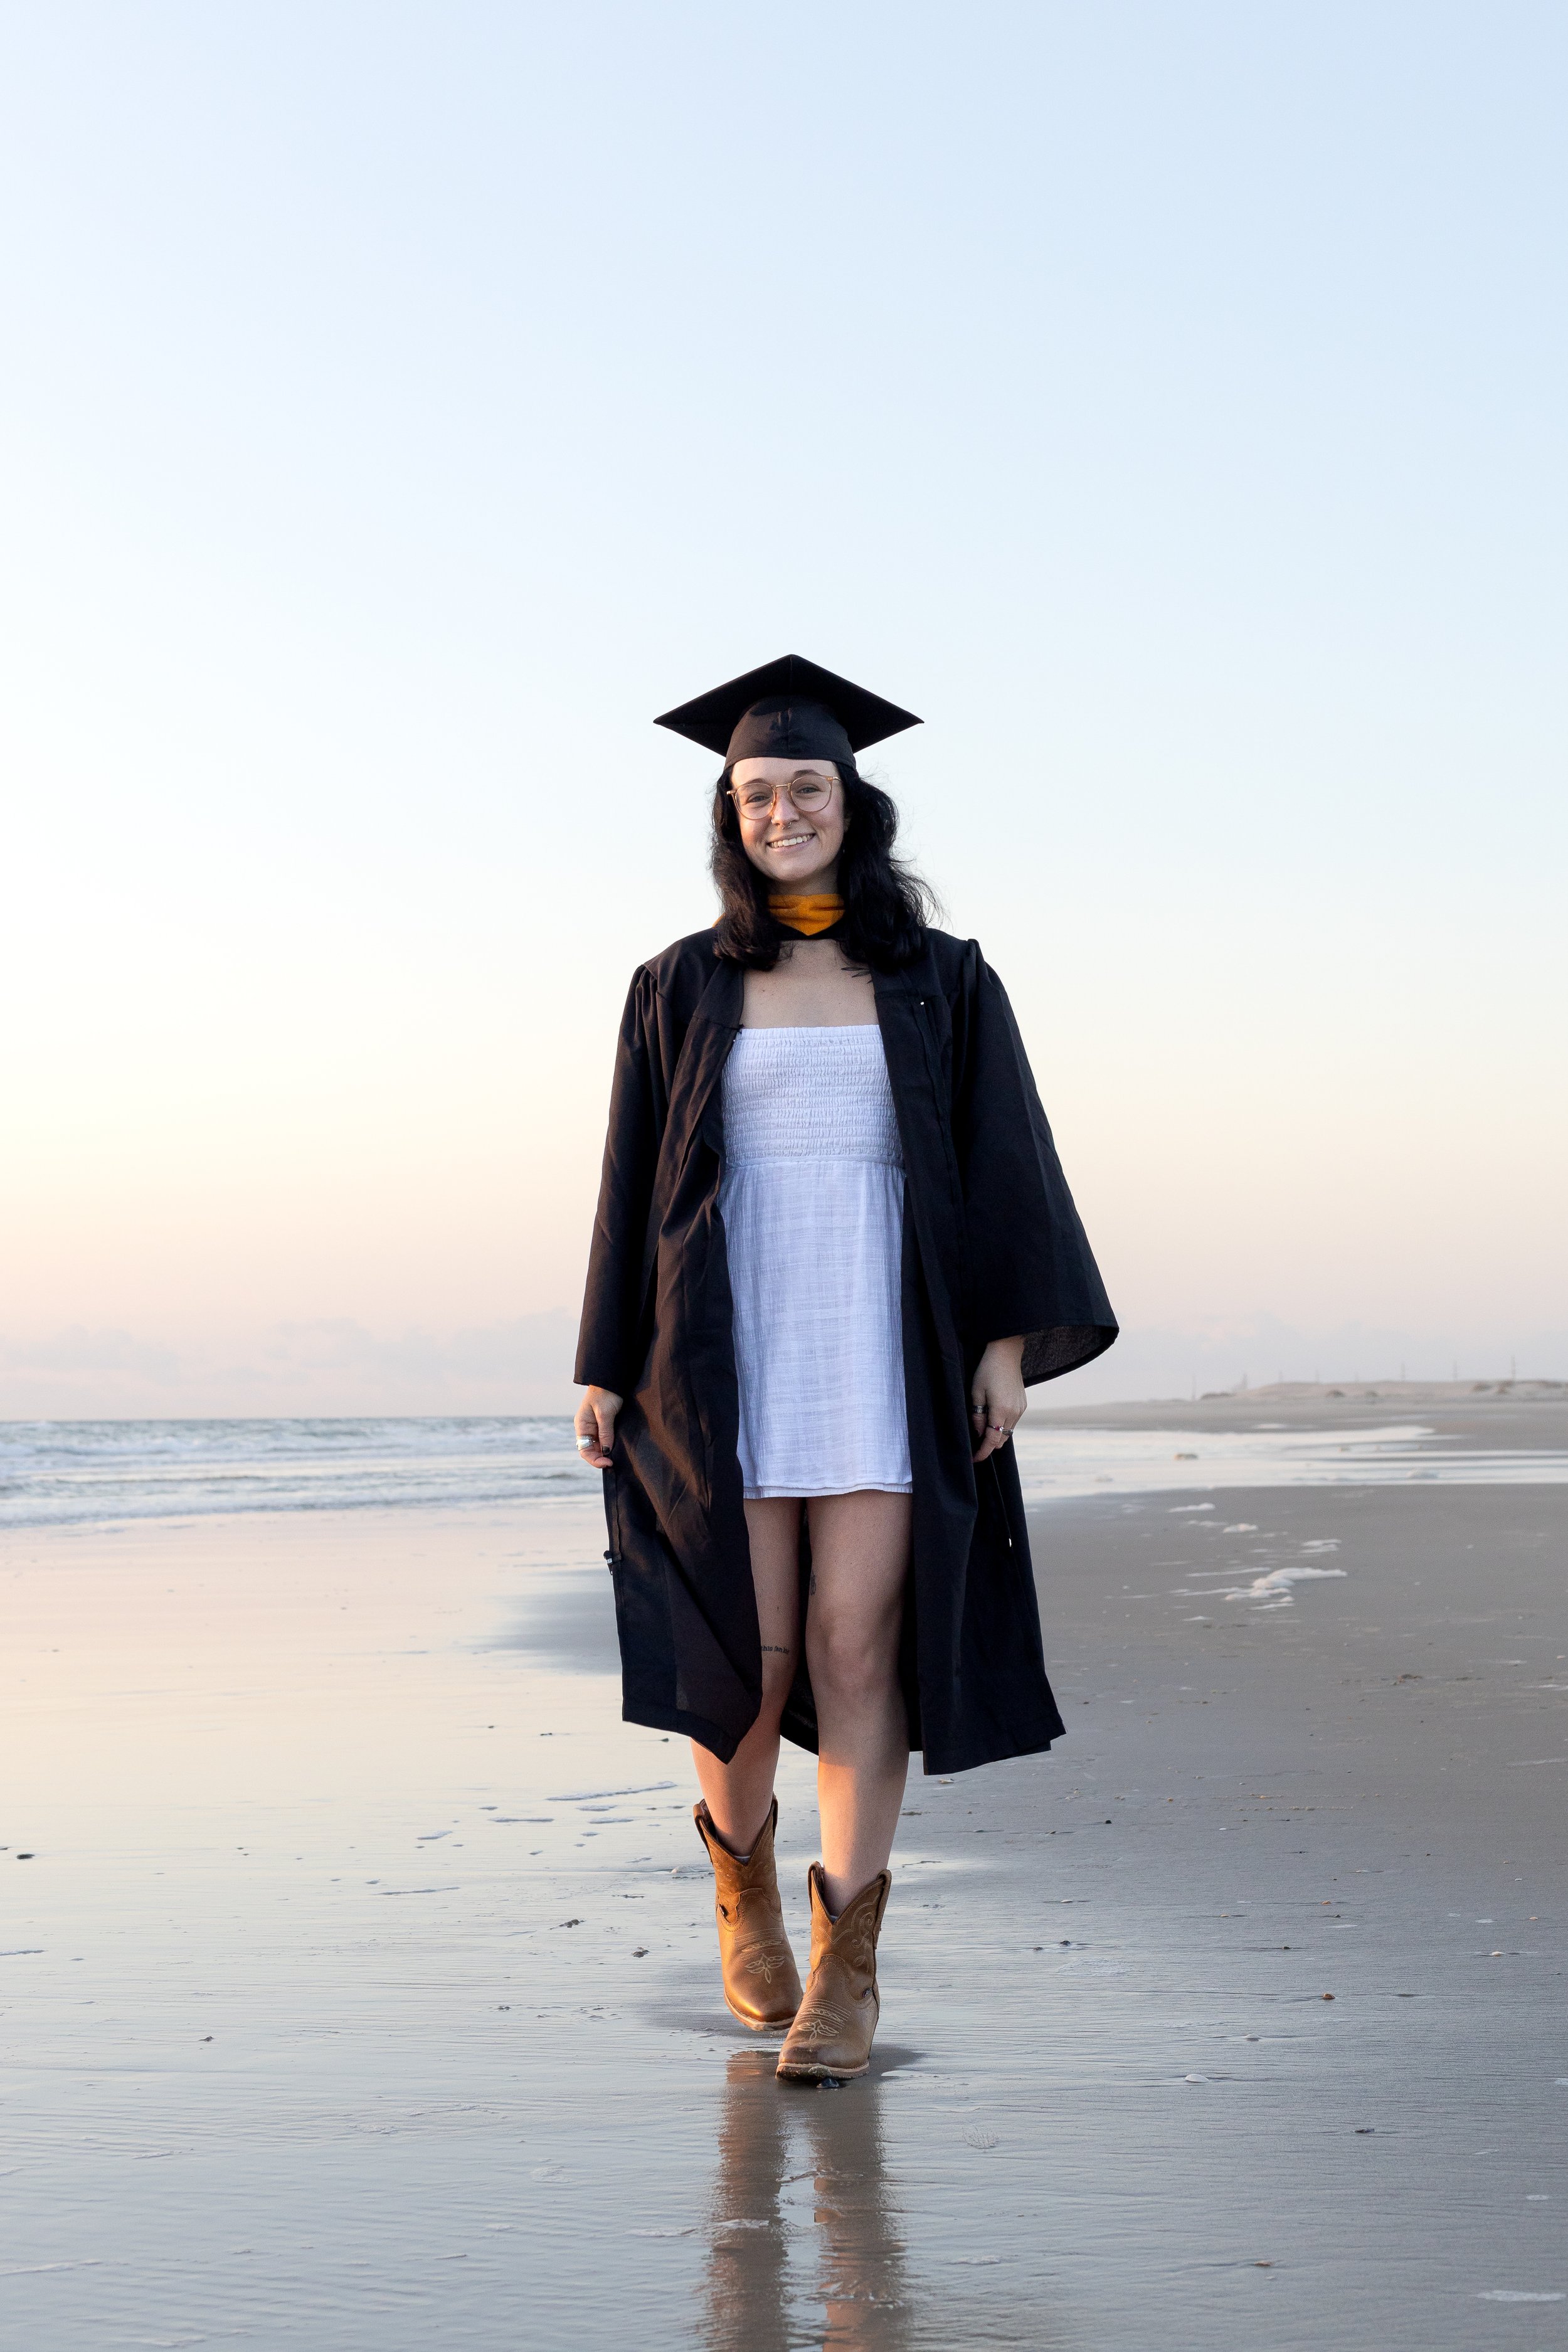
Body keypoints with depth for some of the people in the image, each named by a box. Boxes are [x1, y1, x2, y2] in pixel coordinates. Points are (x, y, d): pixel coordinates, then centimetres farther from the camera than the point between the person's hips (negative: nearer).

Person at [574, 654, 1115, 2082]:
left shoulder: (942, 983, 6)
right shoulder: (682, 988, 7)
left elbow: (1007, 1166, 3)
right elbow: (635, 1183, 8)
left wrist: (1009, 1338, -7)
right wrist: (606, 1365, 3)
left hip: (883, 1352, 0)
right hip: (732, 1356, 0)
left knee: (856, 1646, -7)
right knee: (755, 1653, -1)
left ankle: (847, 1968, 0)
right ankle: (742, 1874, 30)